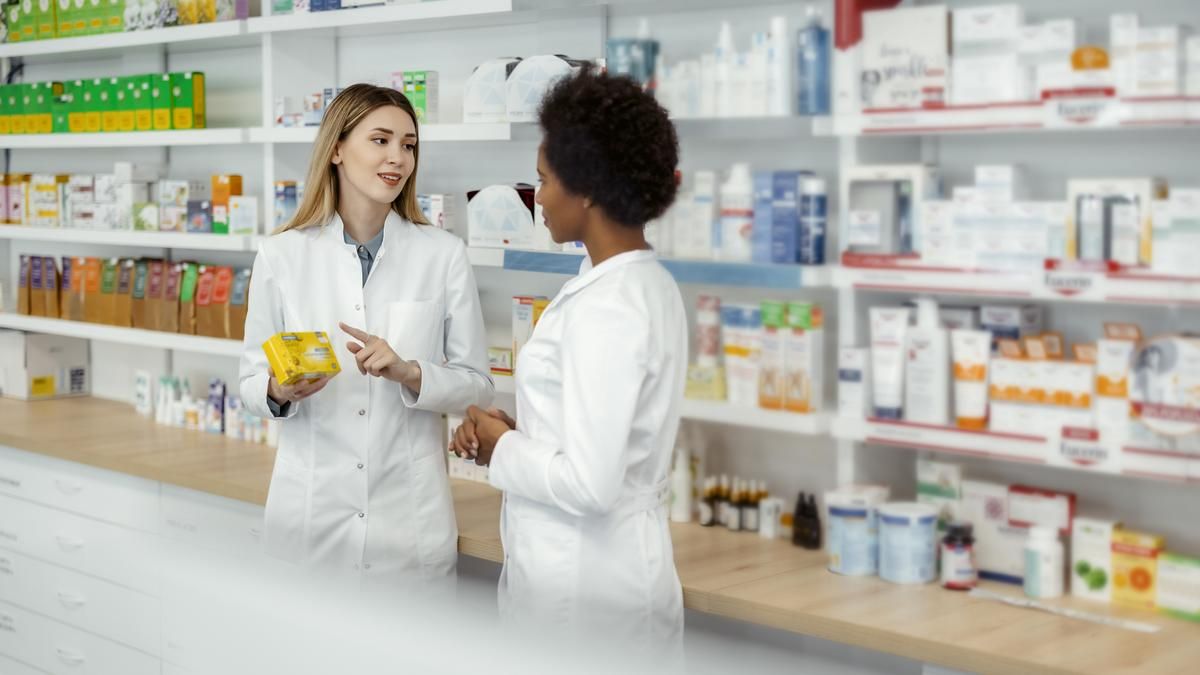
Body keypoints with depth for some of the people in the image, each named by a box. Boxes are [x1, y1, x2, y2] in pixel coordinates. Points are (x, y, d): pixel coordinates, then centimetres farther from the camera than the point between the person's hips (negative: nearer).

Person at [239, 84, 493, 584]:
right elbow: (252, 381, 6)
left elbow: (477, 384, 2)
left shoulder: (443, 254, -2)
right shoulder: (281, 255, 0)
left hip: (408, 514, 0)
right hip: (309, 510, 0)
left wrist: (409, 374, -16)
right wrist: (279, 391, -16)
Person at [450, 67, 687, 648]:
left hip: (585, 586, -9)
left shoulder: (606, 308, -23)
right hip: (613, 568, 9)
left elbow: (588, 484, -26)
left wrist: (503, 451, -9)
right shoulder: (647, 286, 6)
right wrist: (517, 431, 2)